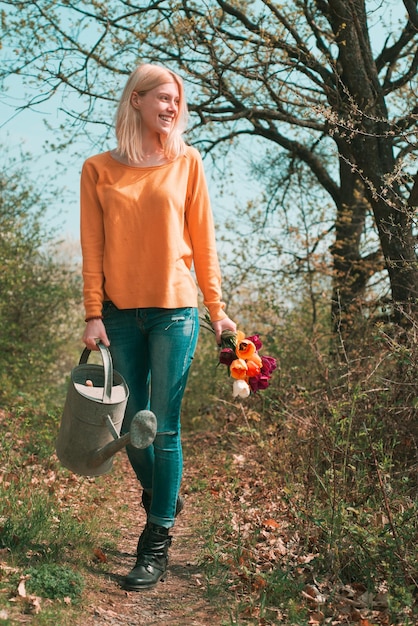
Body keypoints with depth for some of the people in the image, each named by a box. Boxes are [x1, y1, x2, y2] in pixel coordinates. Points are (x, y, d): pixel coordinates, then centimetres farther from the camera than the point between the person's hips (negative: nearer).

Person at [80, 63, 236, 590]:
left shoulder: (186, 163, 5)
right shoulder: (99, 170, 6)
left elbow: (203, 240, 5)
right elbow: (92, 248, 3)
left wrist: (216, 308, 2)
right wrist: (93, 315, -4)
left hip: (174, 309, -1)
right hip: (120, 313, 2)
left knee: (163, 425, -1)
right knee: (129, 423, 9)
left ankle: (157, 543, 10)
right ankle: (159, 500, 36)